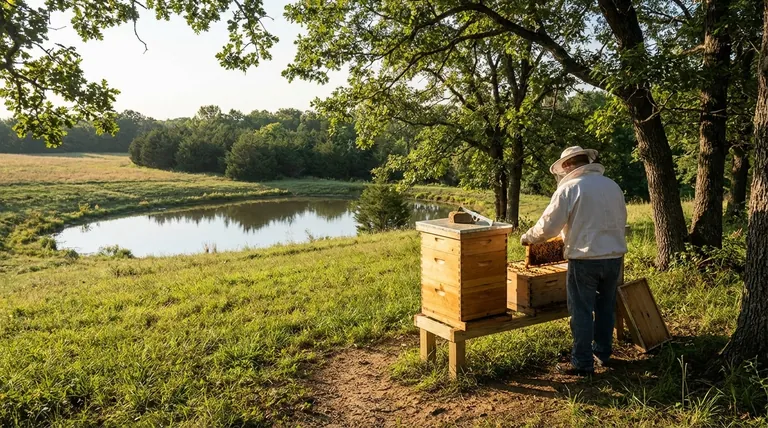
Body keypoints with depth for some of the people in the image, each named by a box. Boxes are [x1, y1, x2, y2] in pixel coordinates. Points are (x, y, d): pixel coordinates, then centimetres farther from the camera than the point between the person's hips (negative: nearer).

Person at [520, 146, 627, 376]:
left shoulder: (569, 188, -9)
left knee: (582, 312, 3)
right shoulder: (612, 185, 9)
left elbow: (548, 226, -9)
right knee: (606, 307, 19)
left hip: (585, 259, -6)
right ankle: (603, 353, 33)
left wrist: (528, 237, 8)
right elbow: (621, 220, 18)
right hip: (614, 256, 6)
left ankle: (583, 364, 10)